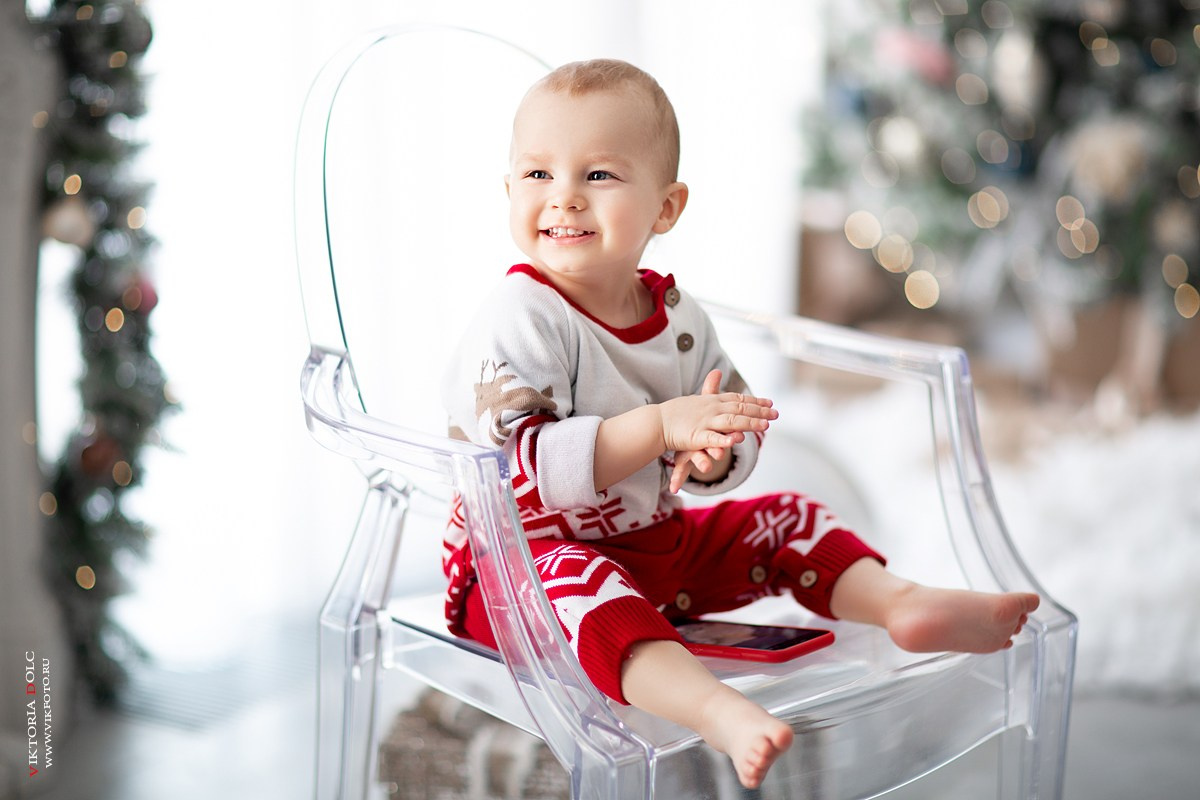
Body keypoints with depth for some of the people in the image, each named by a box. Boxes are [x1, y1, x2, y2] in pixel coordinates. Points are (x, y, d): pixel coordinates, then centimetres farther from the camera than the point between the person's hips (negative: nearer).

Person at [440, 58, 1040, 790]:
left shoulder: (679, 317, 2)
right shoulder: (517, 322, -19)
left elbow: (740, 438, 7)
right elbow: (527, 466, -31)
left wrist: (714, 452, -19)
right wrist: (659, 427, -36)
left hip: (657, 542, 8)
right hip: (525, 558, -8)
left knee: (786, 520, 5)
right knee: (575, 581, -40)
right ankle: (717, 710, -59)